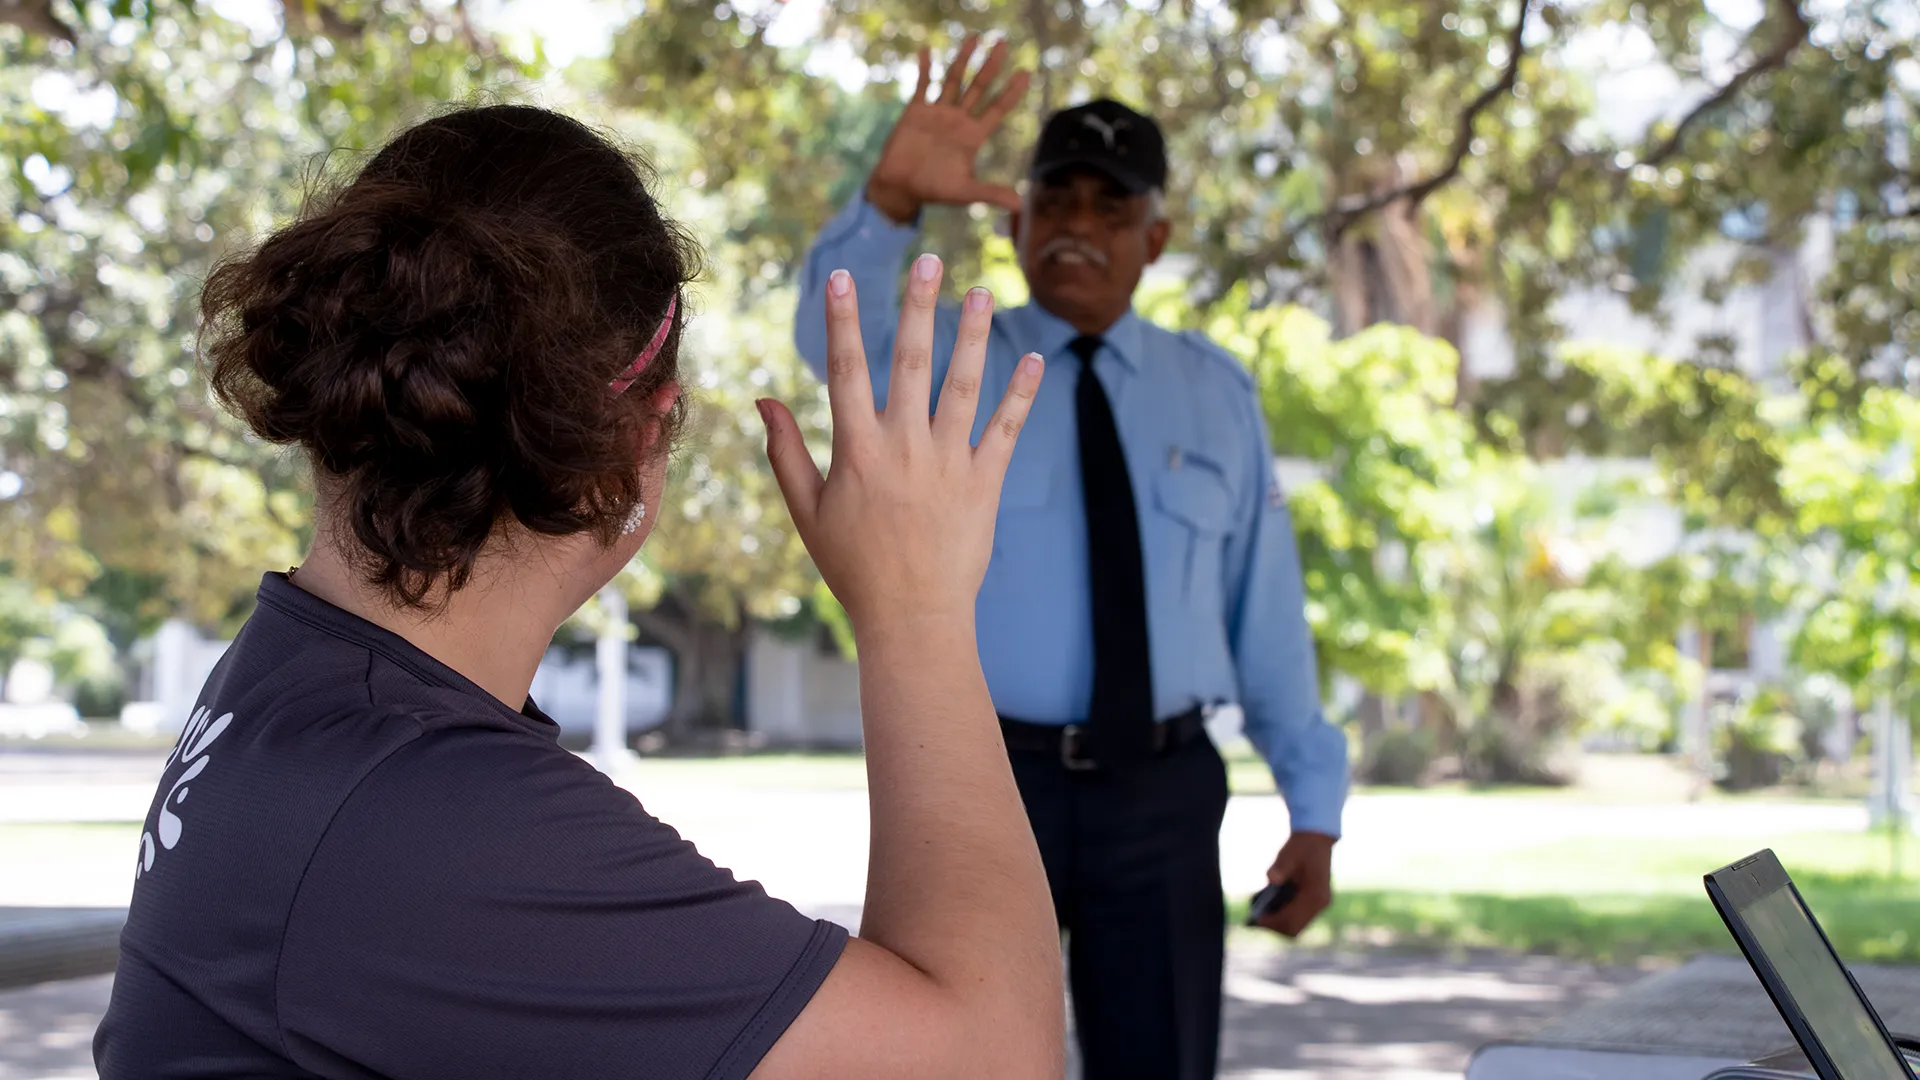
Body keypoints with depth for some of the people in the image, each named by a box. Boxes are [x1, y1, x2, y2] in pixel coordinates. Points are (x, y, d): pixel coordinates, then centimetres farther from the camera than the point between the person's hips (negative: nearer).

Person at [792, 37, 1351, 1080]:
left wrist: (1314, 807, 4)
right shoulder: (949, 361, 1)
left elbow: (1266, 610, 7)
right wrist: (890, 199, -40)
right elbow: (834, 335, -21)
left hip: (1162, 795, 2)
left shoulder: (1215, 394, 8)